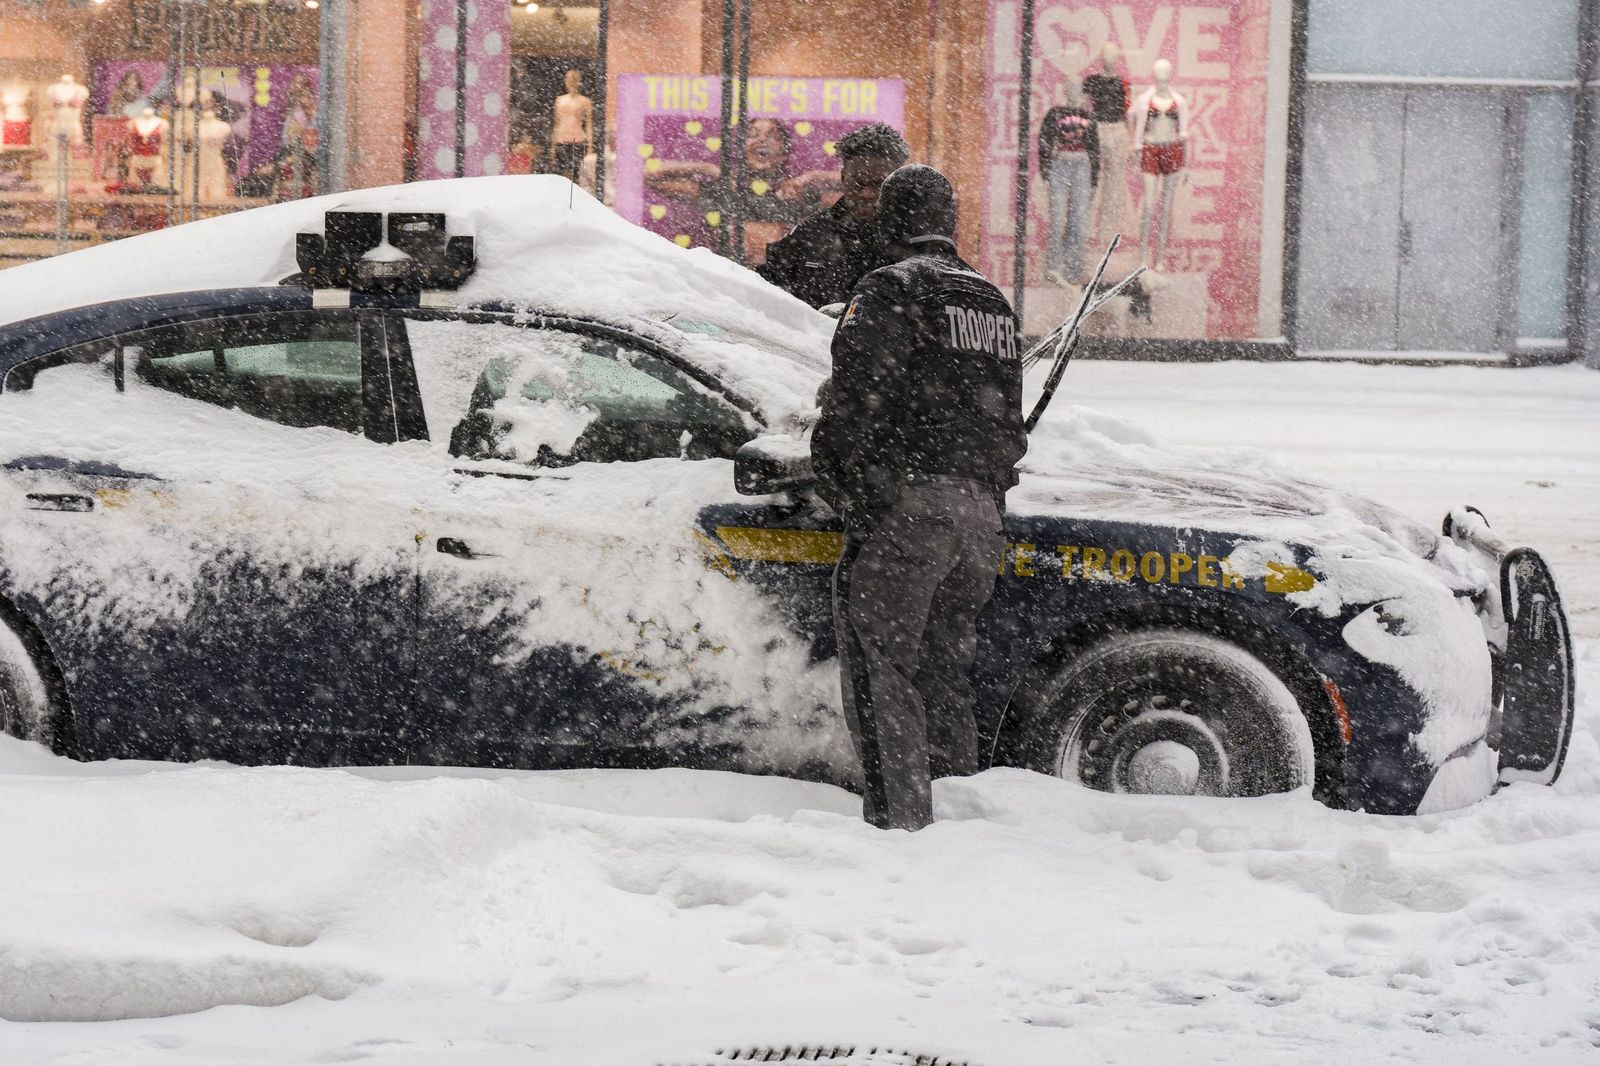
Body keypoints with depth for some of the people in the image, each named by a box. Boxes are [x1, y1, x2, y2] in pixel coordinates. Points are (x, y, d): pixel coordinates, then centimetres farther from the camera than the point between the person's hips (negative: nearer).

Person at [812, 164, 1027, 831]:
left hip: (906, 502, -7)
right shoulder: (993, 302, 22)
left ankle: (899, 817, -14)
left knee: (880, 665, -6)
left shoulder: (891, 290, -3)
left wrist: (835, 478, -2)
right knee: (944, 671, 16)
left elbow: (857, 394, -13)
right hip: (980, 511, 7)